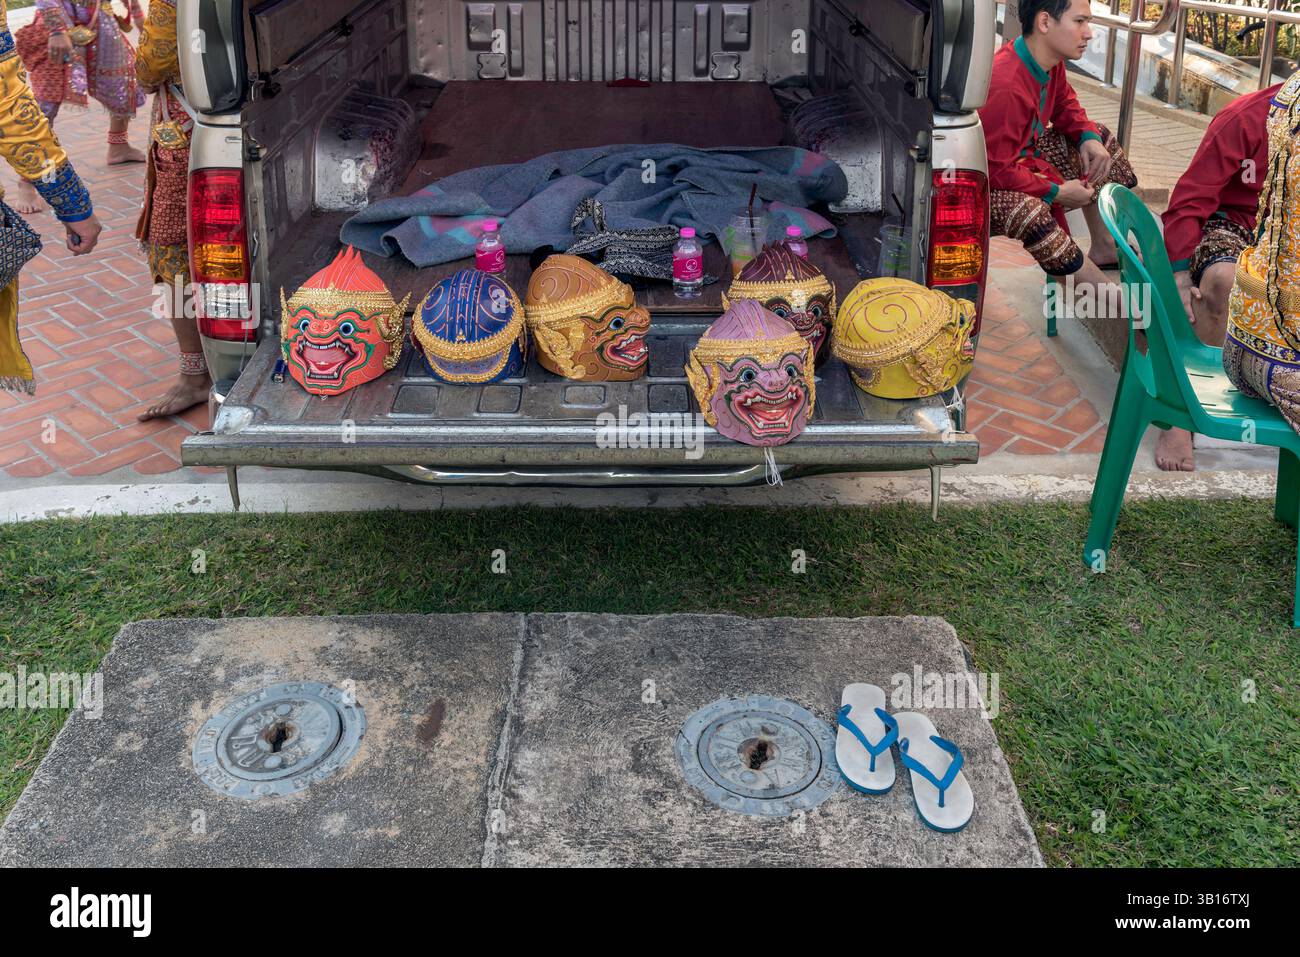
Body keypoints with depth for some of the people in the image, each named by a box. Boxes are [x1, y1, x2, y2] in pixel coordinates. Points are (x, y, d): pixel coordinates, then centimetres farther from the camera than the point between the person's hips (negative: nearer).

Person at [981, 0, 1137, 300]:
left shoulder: (1051, 61, -6)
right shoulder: (1006, 87, -34)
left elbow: (1065, 104, 15)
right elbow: (997, 171, -32)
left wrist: (1088, 137, -6)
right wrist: (1057, 192, -23)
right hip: (989, 185, -10)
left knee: (1099, 138, 15)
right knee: (1028, 211, -39)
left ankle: (1104, 248, 21)